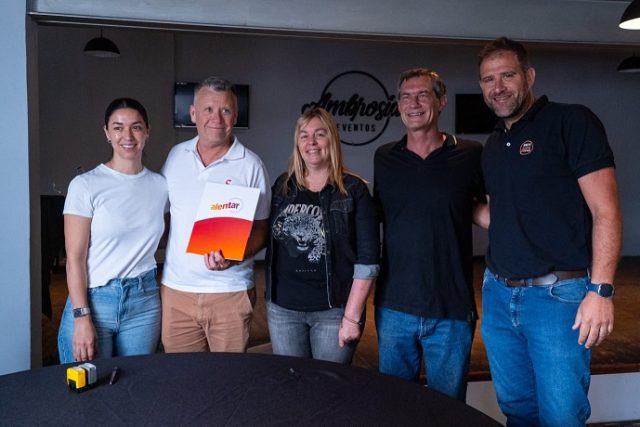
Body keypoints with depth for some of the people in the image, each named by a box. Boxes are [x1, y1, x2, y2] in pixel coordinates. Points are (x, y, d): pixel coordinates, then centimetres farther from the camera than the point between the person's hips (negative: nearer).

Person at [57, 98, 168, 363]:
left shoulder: (160, 185, 4)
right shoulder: (85, 185, -7)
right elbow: (74, 258, -8)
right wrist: (82, 318, -12)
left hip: (144, 301, 3)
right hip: (93, 300, -3)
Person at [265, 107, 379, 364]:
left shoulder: (353, 190, -6)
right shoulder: (282, 186, 6)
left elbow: (367, 260, -9)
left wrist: (352, 316, -12)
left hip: (333, 310, -3)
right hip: (282, 308, 4)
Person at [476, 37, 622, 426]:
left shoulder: (572, 122, -7)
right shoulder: (494, 145, 14)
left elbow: (606, 211, -13)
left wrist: (601, 290, -18)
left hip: (558, 296, -6)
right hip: (498, 295, 7)